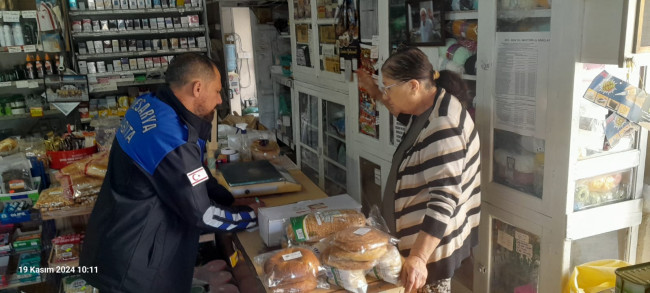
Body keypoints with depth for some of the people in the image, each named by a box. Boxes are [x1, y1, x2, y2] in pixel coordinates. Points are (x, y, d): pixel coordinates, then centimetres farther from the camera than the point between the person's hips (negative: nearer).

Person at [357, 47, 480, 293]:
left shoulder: (442, 128, -29)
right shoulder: (428, 106, 1)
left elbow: (444, 199, -33)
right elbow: (410, 116, 27)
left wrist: (418, 257, -35)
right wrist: (375, 93, 18)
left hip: (433, 240, -10)